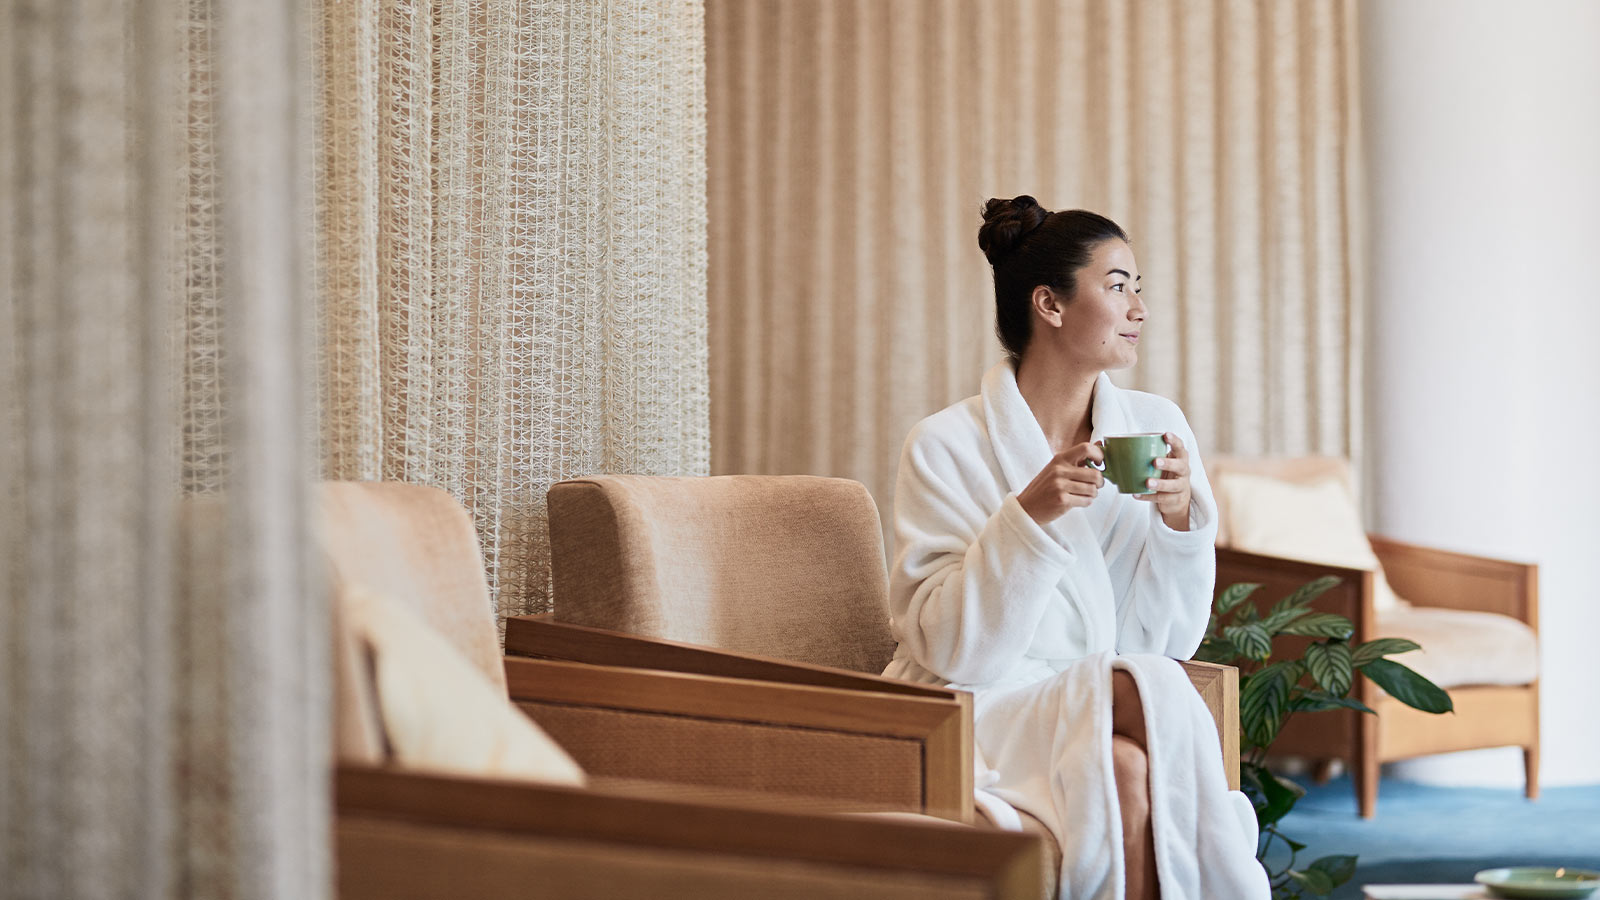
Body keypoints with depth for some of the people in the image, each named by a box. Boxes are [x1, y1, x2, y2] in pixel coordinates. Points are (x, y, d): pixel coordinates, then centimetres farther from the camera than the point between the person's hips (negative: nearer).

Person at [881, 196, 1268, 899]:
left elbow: (1165, 640, 5)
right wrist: (1030, 516, -22)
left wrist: (1179, 519, -12)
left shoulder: (1156, 426, 7)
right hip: (981, 719, -3)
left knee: (1132, 769, -31)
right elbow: (954, 652, -11)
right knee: (1143, 691, -29)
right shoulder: (946, 446, -5)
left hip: (1103, 716, 3)